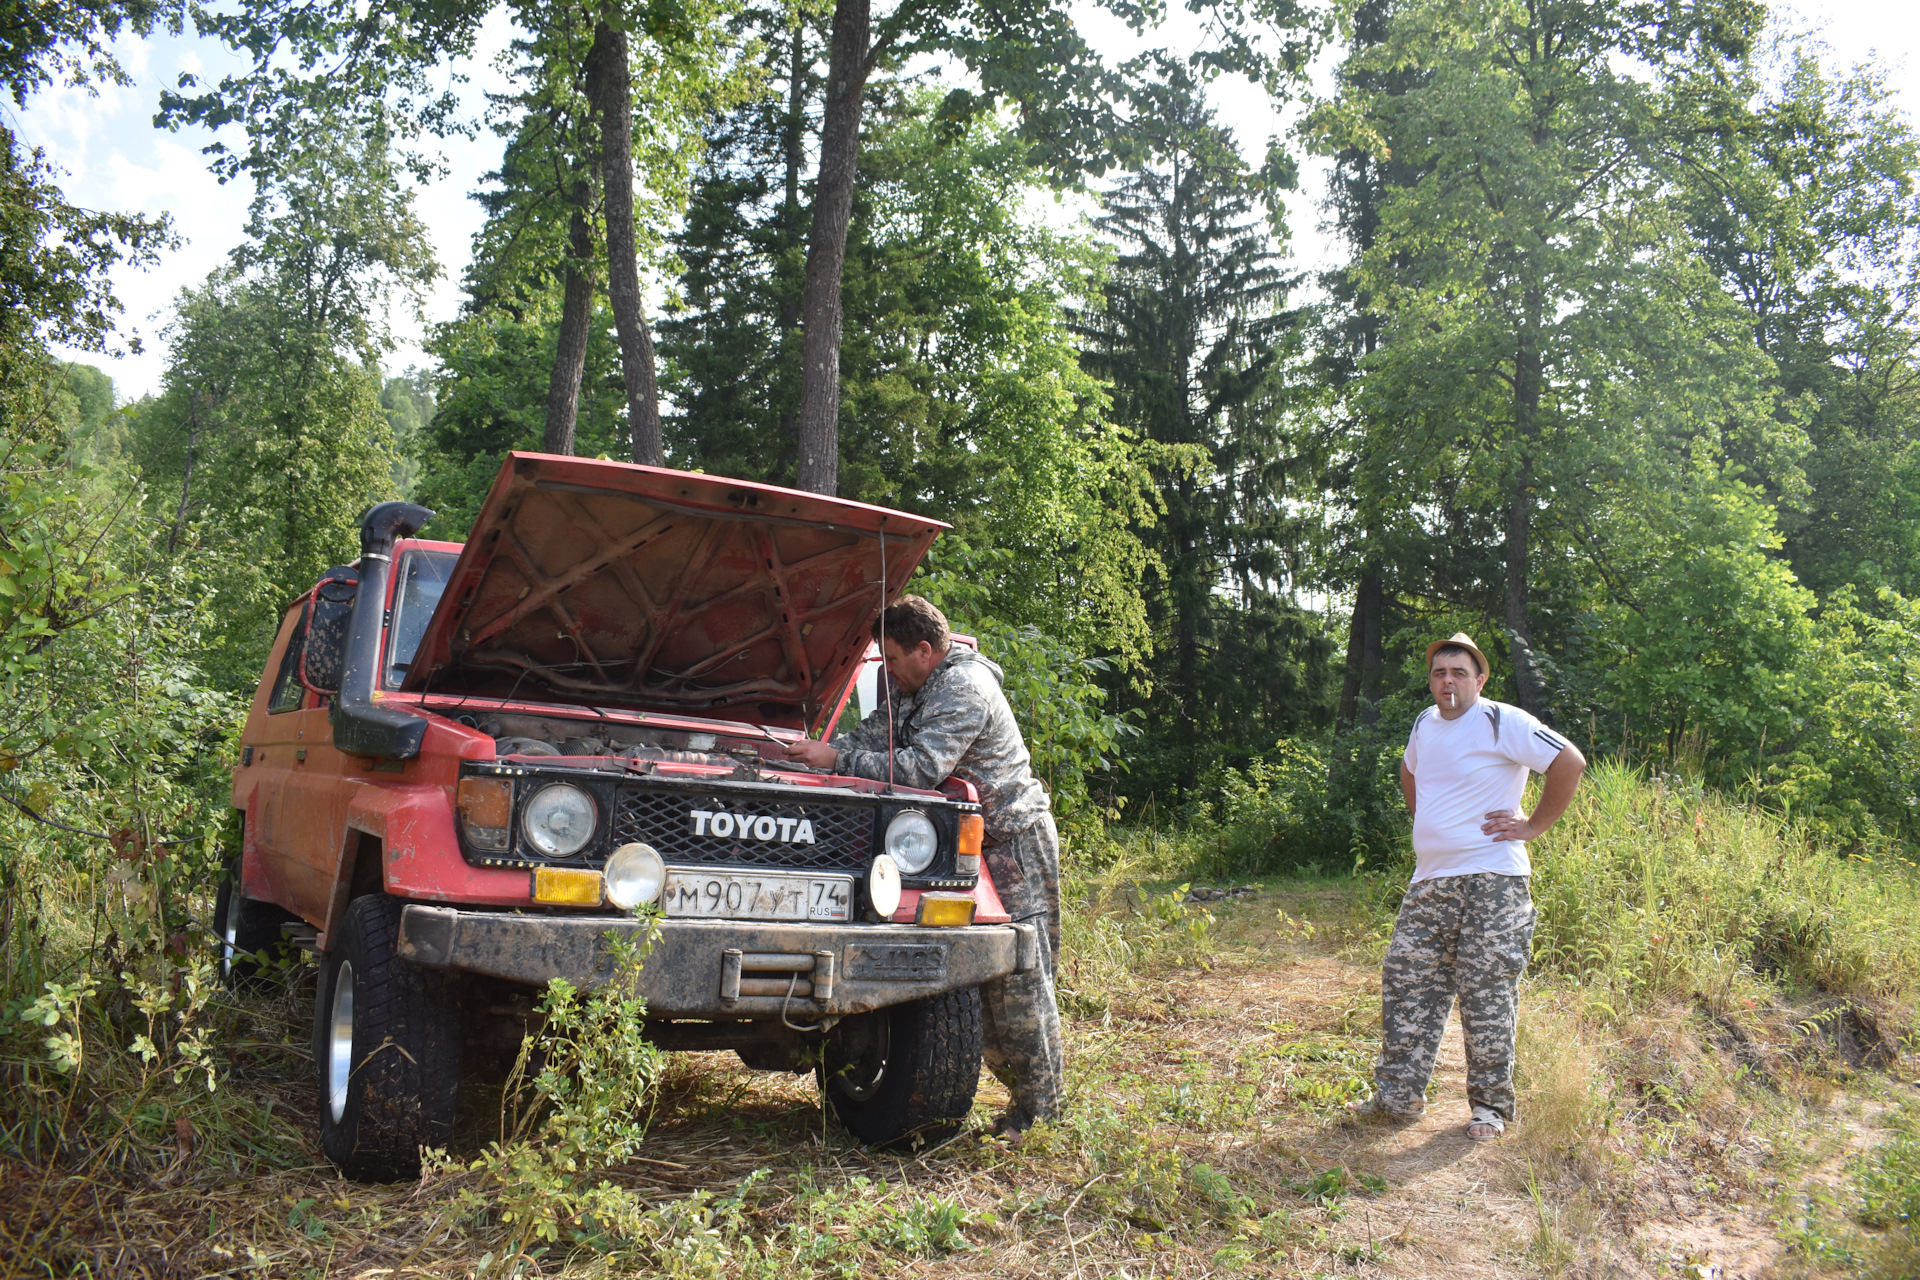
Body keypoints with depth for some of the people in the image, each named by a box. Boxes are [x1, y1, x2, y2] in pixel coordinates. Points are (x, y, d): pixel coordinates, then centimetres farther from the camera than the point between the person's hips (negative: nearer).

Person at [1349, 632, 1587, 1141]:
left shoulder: (1503, 723, -9)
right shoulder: (1425, 722, 13)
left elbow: (1570, 762, -14)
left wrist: (1534, 826, -11)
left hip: (1490, 883, -7)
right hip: (1428, 882, 7)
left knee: (1486, 995, -2)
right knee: (1406, 982, 6)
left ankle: (1490, 1105, 12)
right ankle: (1399, 1095, 15)